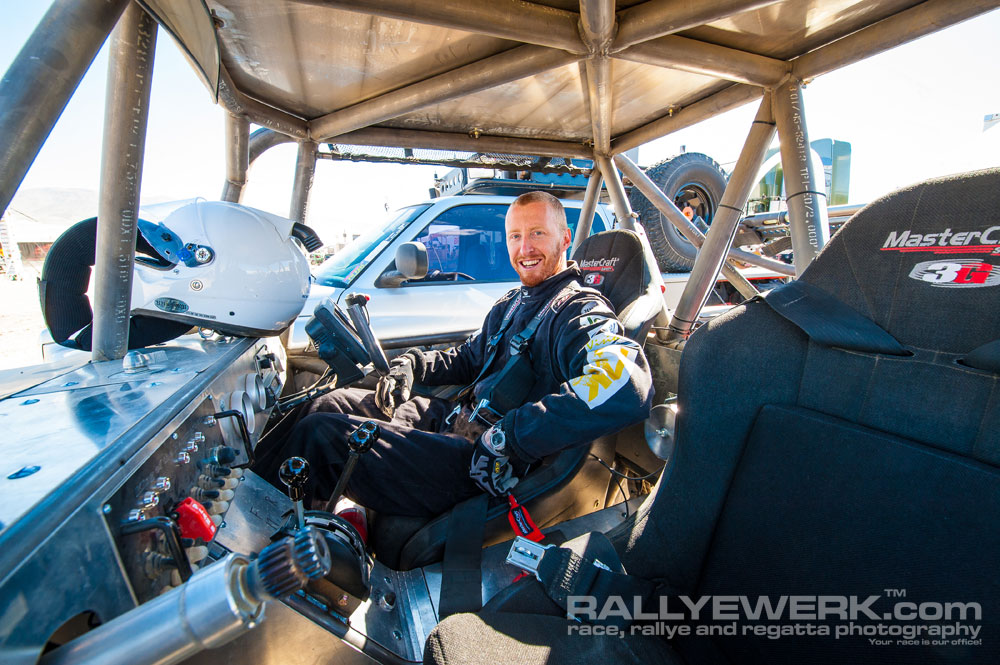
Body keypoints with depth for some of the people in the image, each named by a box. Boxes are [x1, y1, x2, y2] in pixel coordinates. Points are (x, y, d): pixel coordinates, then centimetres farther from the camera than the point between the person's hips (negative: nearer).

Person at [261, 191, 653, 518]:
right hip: (455, 420, 9)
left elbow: (629, 388, -37)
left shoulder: (580, 313, -16)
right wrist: (411, 364, 5)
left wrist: (509, 436, -35)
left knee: (320, 435, -12)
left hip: (484, 469, -9)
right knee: (331, 405, 13)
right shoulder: (511, 304, 14)